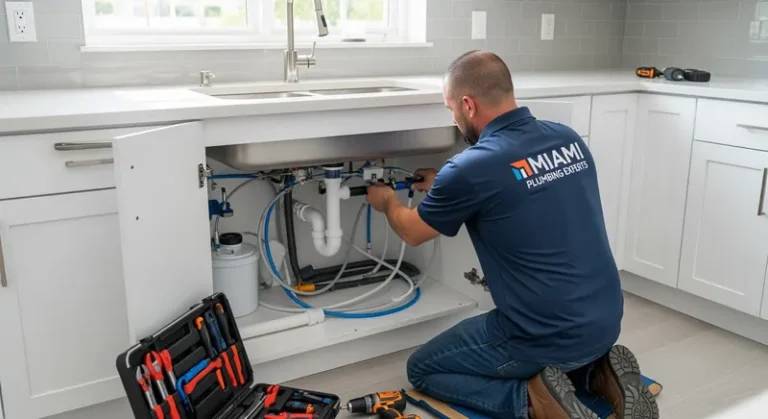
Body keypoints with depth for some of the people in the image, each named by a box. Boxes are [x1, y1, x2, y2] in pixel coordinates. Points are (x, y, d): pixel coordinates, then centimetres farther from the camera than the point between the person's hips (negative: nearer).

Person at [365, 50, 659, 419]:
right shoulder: (569, 139, 1)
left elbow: (412, 232, 1)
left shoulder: (471, 168, -19)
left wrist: (387, 201, 23)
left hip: (548, 335, -7)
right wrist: (446, 187, 28)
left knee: (422, 369, 14)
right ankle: (597, 372, 13)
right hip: (606, 322, 7)